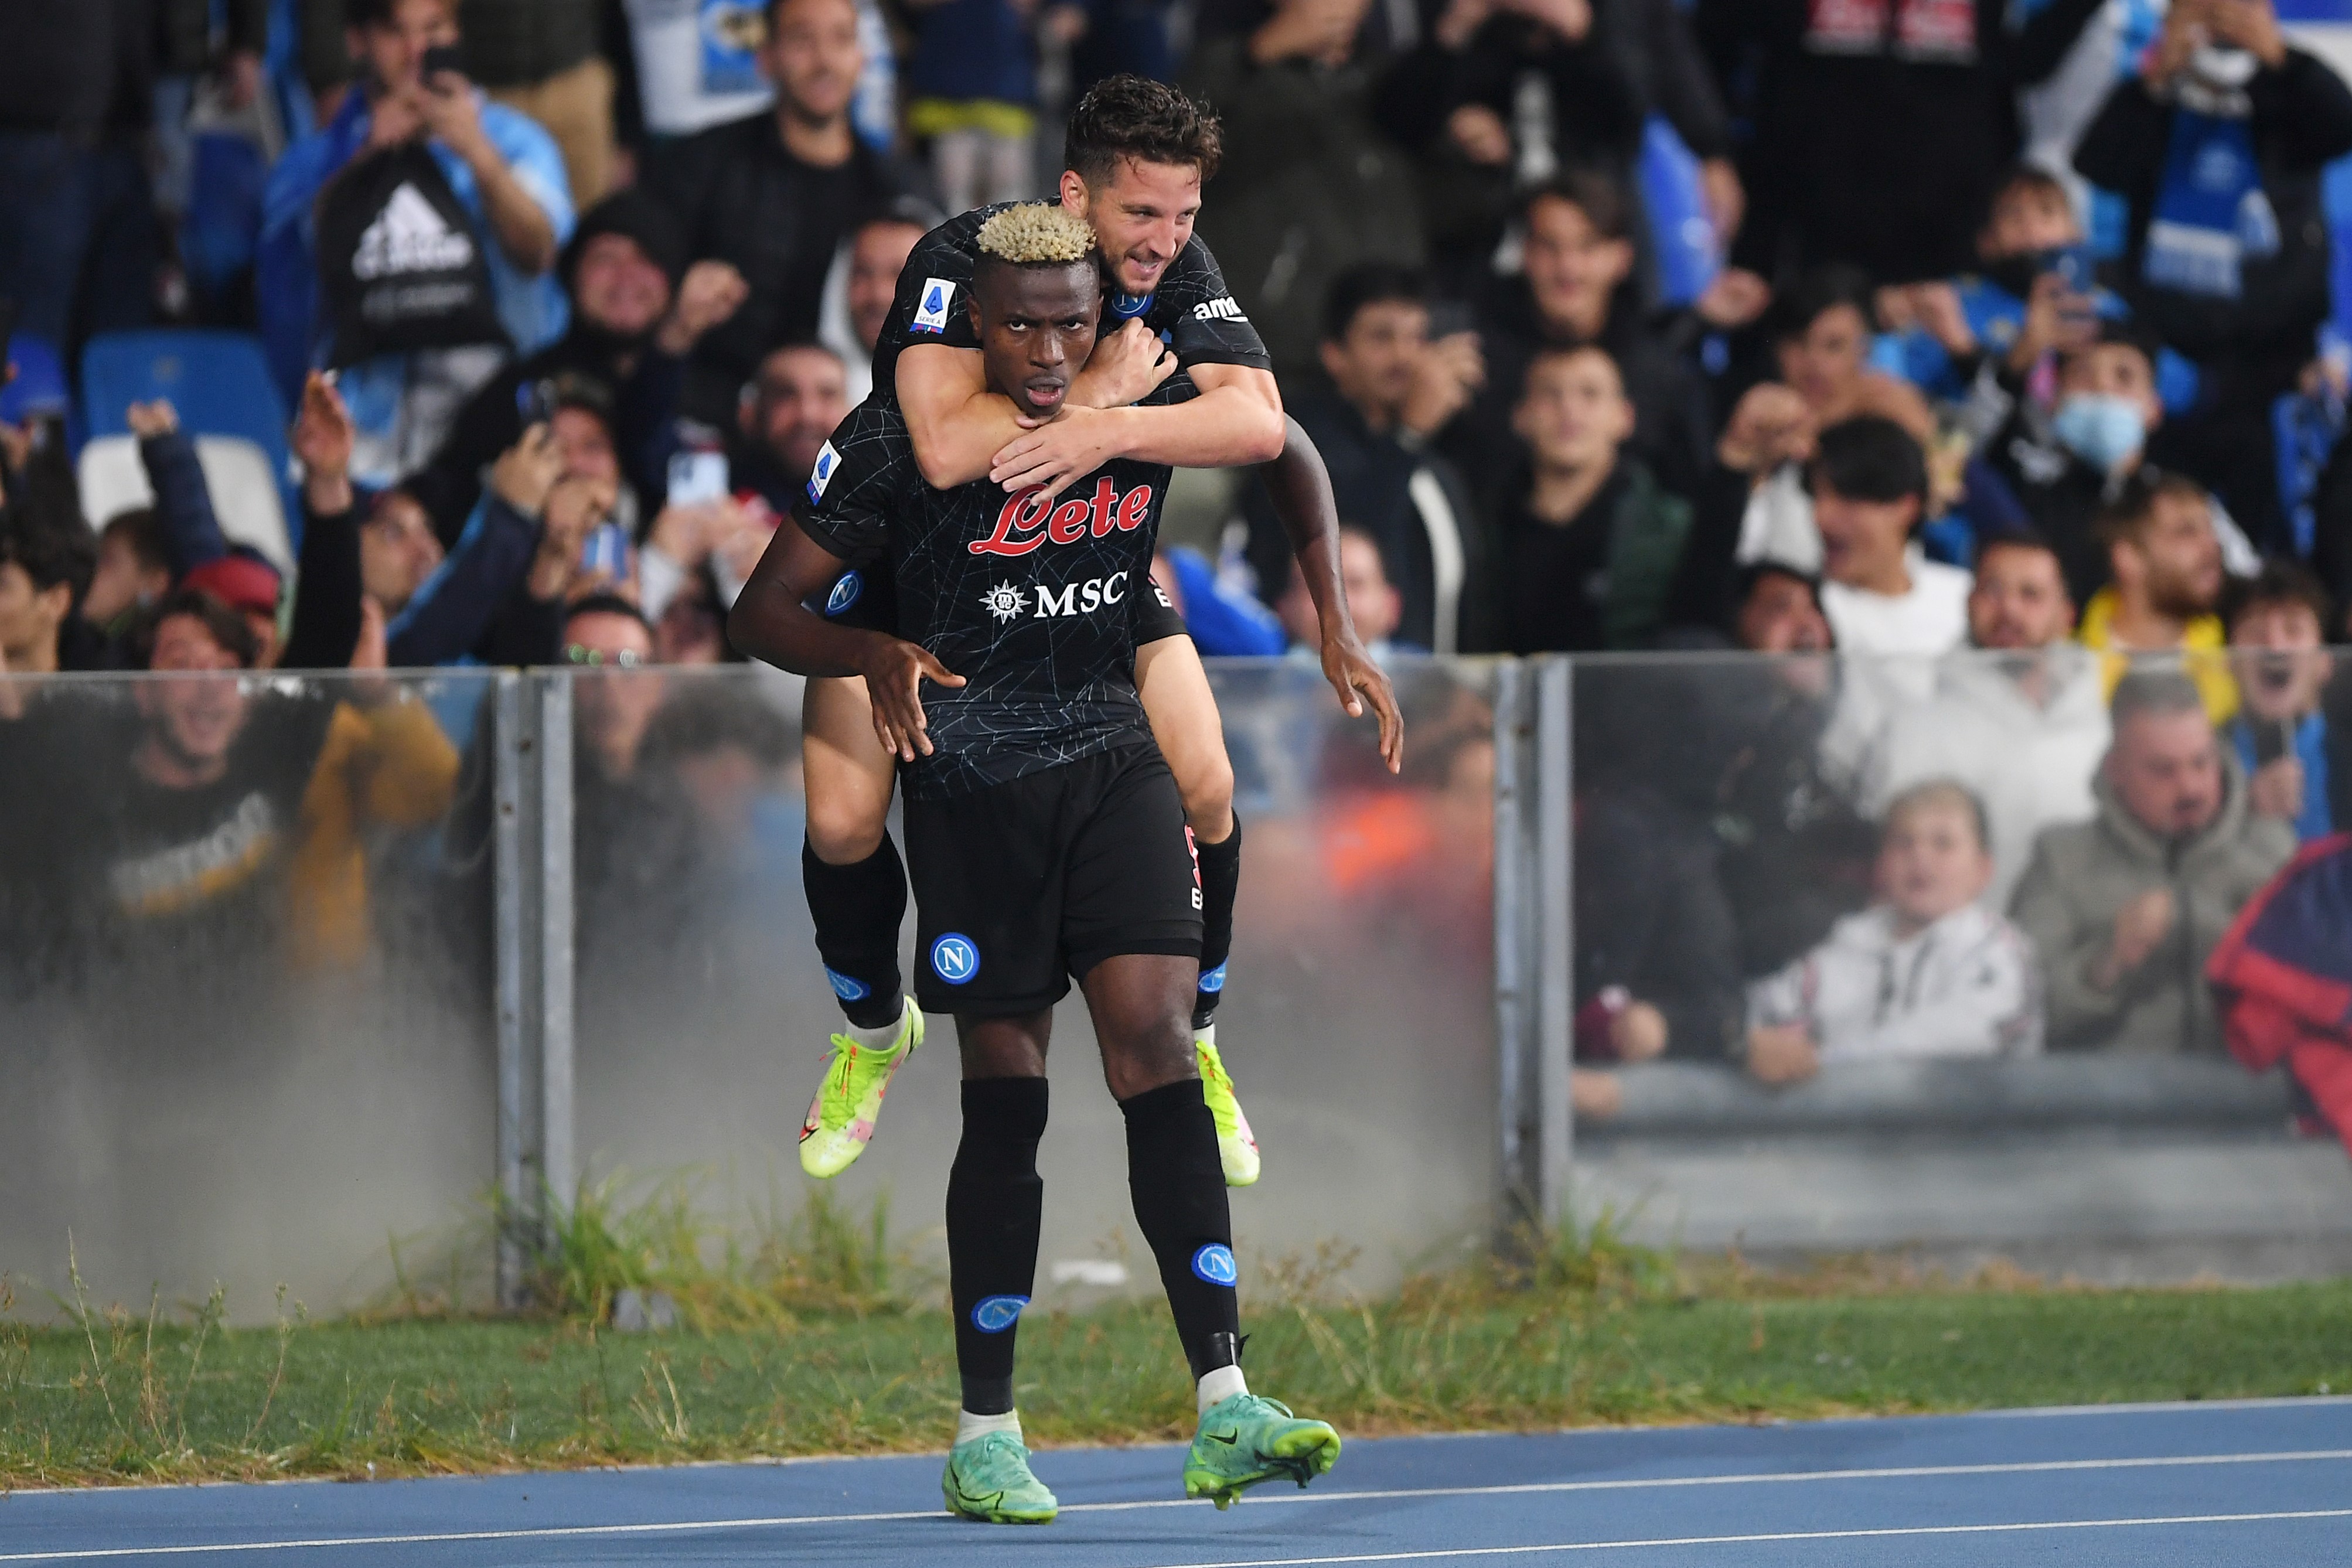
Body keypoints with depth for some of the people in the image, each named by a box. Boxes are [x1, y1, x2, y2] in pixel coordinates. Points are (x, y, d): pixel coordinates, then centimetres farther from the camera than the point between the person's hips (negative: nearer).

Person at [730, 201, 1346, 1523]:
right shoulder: (907, 439, -11)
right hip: (971, 782, -2)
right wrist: (876, 655, -29)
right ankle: (984, 1439, 8)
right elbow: (769, 609, -9)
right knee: (1006, 1096, -2)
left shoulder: (1150, 413, -3)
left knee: (1157, 1044, -13)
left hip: (1116, 763, 2)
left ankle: (1225, 1412, -20)